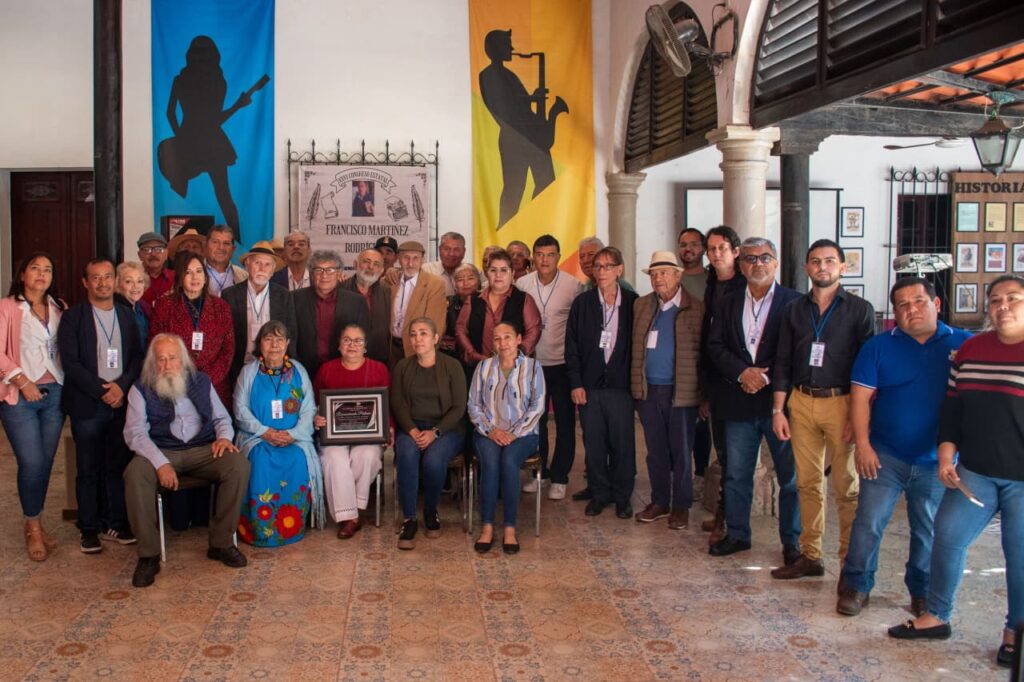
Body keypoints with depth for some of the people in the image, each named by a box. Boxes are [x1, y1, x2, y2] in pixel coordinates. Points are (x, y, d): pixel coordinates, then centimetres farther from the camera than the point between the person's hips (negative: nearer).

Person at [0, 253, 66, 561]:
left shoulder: (59, 308, 13)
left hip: (55, 394, 4)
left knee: (46, 462, 6)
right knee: (31, 463, -7)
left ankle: (35, 523, 22)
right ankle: (33, 528, 12)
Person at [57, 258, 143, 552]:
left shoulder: (127, 315, 11)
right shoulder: (72, 317, 0)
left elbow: (138, 356, 7)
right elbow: (70, 362, -8)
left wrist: (121, 386, -9)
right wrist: (101, 392, -12)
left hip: (121, 402, 3)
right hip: (87, 405, -3)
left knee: (118, 466, 6)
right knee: (88, 469, 4)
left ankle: (116, 523, 17)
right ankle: (89, 529, 13)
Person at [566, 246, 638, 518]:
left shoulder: (632, 302, 1)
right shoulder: (582, 303, 4)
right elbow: (571, 346, 4)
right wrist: (575, 383, -2)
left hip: (621, 386, -1)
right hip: (589, 386, 1)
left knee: (622, 444, 4)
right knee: (594, 444, 7)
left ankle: (622, 497, 19)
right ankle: (598, 494, 22)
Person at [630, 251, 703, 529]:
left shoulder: (696, 309, -5)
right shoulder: (641, 305, 9)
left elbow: (703, 352, -6)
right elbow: (635, 347, 11)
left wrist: (704, 392, -9)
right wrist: (636, 385, 4)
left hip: (681, 391, -4)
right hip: (648, 391, 4)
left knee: (681, 451, 6)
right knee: (655, 451, 12)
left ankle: (681, 506, 18)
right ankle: (659, 502, 25)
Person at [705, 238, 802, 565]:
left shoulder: (795, 302, -1)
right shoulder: (727, 304, 11)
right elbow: (715, 347, 4)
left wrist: (766, 376, -14)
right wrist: (742, 372, -12)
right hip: (739, 402, 3)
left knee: (791, 475, 3)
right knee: (736, 474, 11)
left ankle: (792, 541, 16)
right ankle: (737, 534, 25)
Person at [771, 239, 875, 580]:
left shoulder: (859, 309, 1)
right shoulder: (795, 309, 11)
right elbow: (783, 362, 11)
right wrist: (778, 410, 5)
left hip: (841, 402, -3)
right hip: (801, 402, 3)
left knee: (847, 487, 0)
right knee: (807, 482, 7)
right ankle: (810, 555, 16)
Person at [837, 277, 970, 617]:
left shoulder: (964, 345, 2)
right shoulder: (879, 346, 1)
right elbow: (861, 397, -2)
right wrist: (862, 444, -10)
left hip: (936, 461, 1)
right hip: (886, 456, -1)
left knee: (929, 531, 12)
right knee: (868, 522, 0)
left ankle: (922, 593, 28)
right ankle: (856, 586, 15)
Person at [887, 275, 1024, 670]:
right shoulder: (970, 351, 8)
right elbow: (951, 408, 12)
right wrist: (947, 456, 5)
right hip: (975, 473, 5)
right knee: (948, 537, 5)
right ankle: (935, 617, 20)